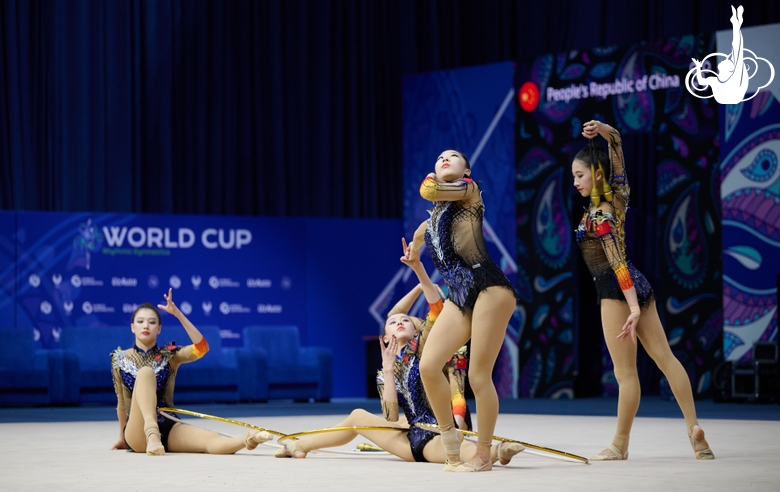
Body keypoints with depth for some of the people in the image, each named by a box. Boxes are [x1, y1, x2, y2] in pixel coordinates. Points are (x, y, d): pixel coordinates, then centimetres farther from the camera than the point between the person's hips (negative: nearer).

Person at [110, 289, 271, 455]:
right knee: (145, 371, -30)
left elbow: (202, 347, -10)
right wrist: (122, 437, 22)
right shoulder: (120, 359, 9)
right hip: (137, 433, -2)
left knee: (212, 439, -33)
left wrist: (178, 314, -16)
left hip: (169, 429, 2)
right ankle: (151, 433, -51)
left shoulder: (168, 355, 9)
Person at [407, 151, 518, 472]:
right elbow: (422, 231, 48)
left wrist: (431, 179, 12)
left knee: (479, 376, -7)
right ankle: (451, 443, 6)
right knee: (428, 367, -9)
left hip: (489, 290, -7)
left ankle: (482, 456, 3)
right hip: (458, 297, 7)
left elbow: (428, 191, -9)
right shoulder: (436, 213, 25)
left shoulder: (469, 190, 4)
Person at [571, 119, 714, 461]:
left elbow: (618, 264, -24)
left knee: (625, 372, -4)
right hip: (639, 287, 9)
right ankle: (693, 425, -3)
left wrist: (634, 308, -28)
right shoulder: (617, 195, 6)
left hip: (618, 291, -9)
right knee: (665, 357, 4)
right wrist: (602, 129, -3)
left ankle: (620, 445, 3)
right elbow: (616, 142, 17)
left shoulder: (599, 217, -17)